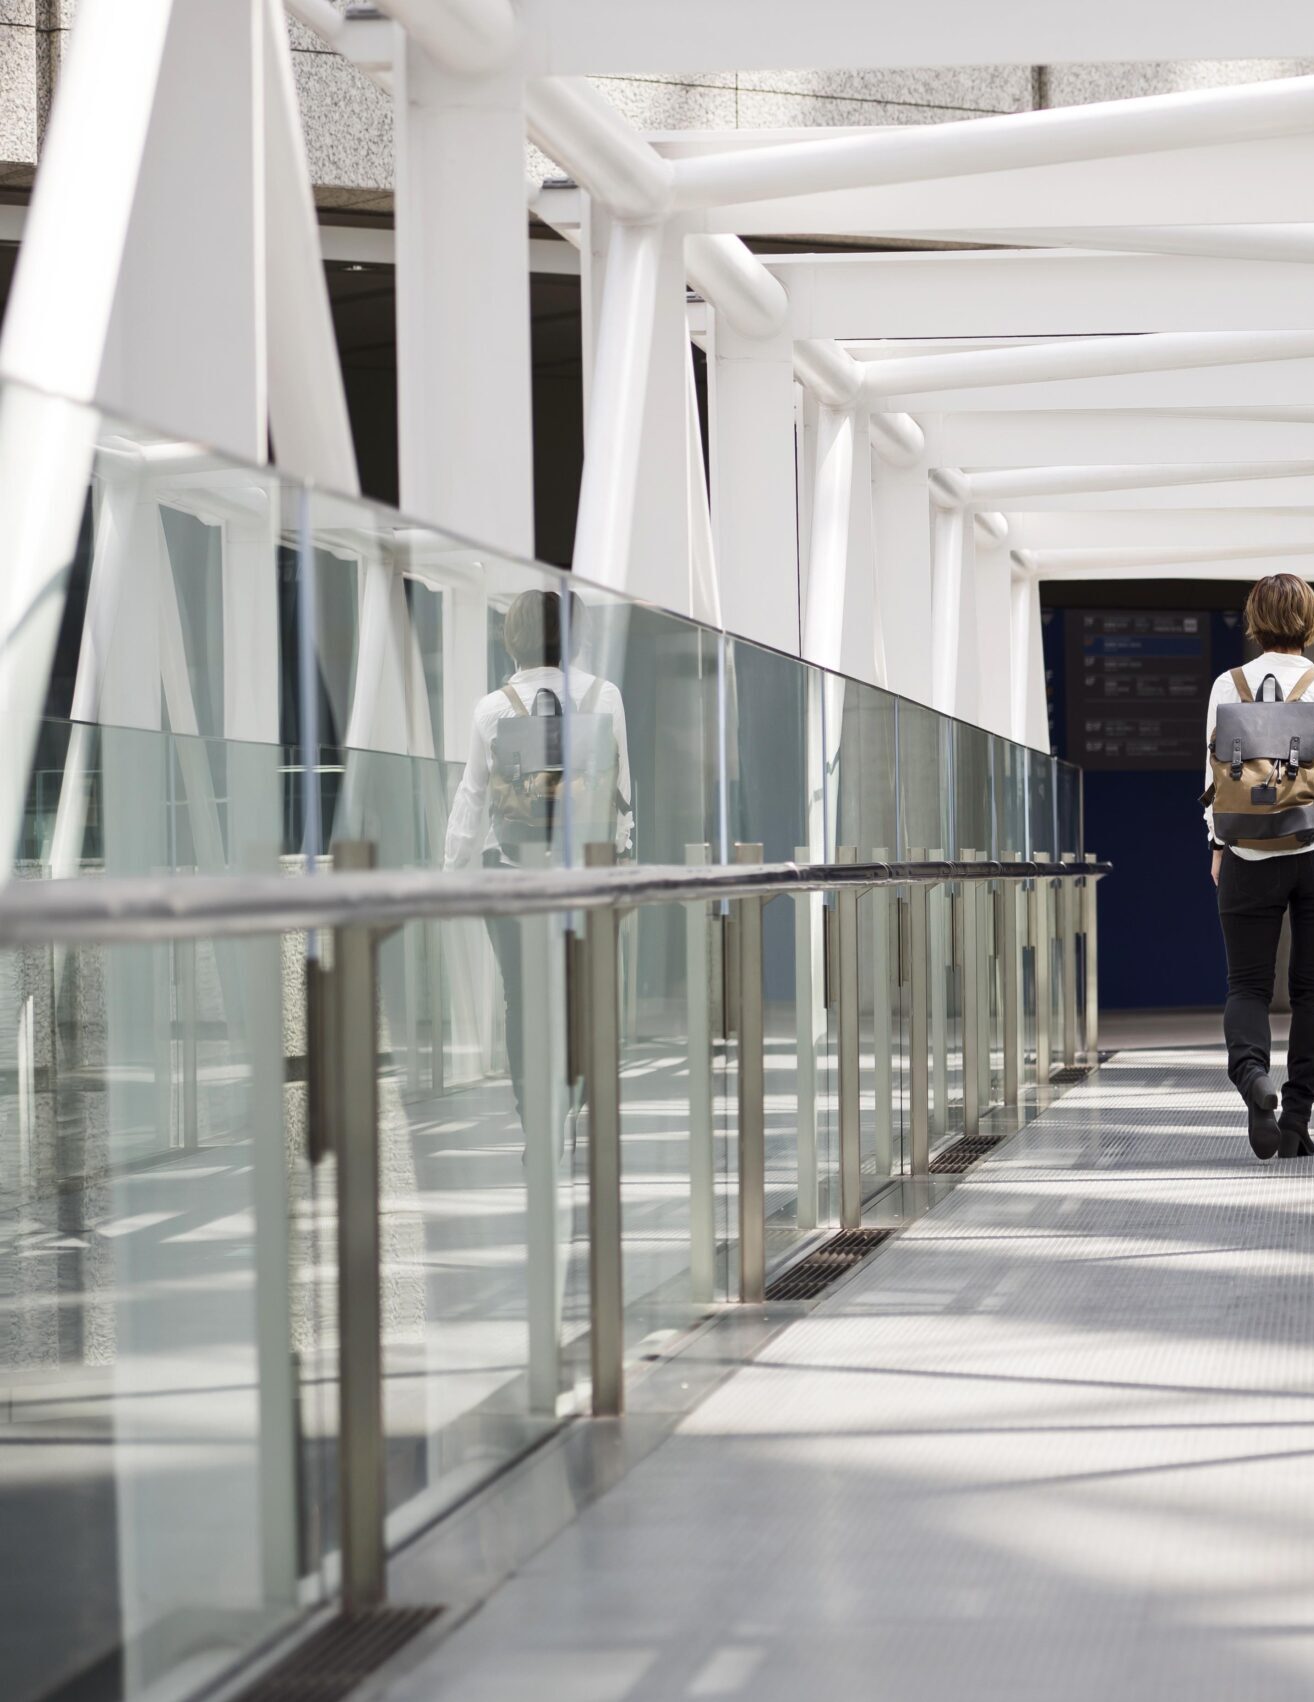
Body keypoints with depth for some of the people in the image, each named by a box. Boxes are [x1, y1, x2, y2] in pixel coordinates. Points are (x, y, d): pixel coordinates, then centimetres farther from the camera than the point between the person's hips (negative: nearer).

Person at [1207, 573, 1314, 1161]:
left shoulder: (1230, 686, -1)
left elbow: (1216, 774, 1)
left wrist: (1218, 846, 11)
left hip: (1251, 855, 0)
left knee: (1248, 984, 8)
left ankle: (1251, 1072, -21)